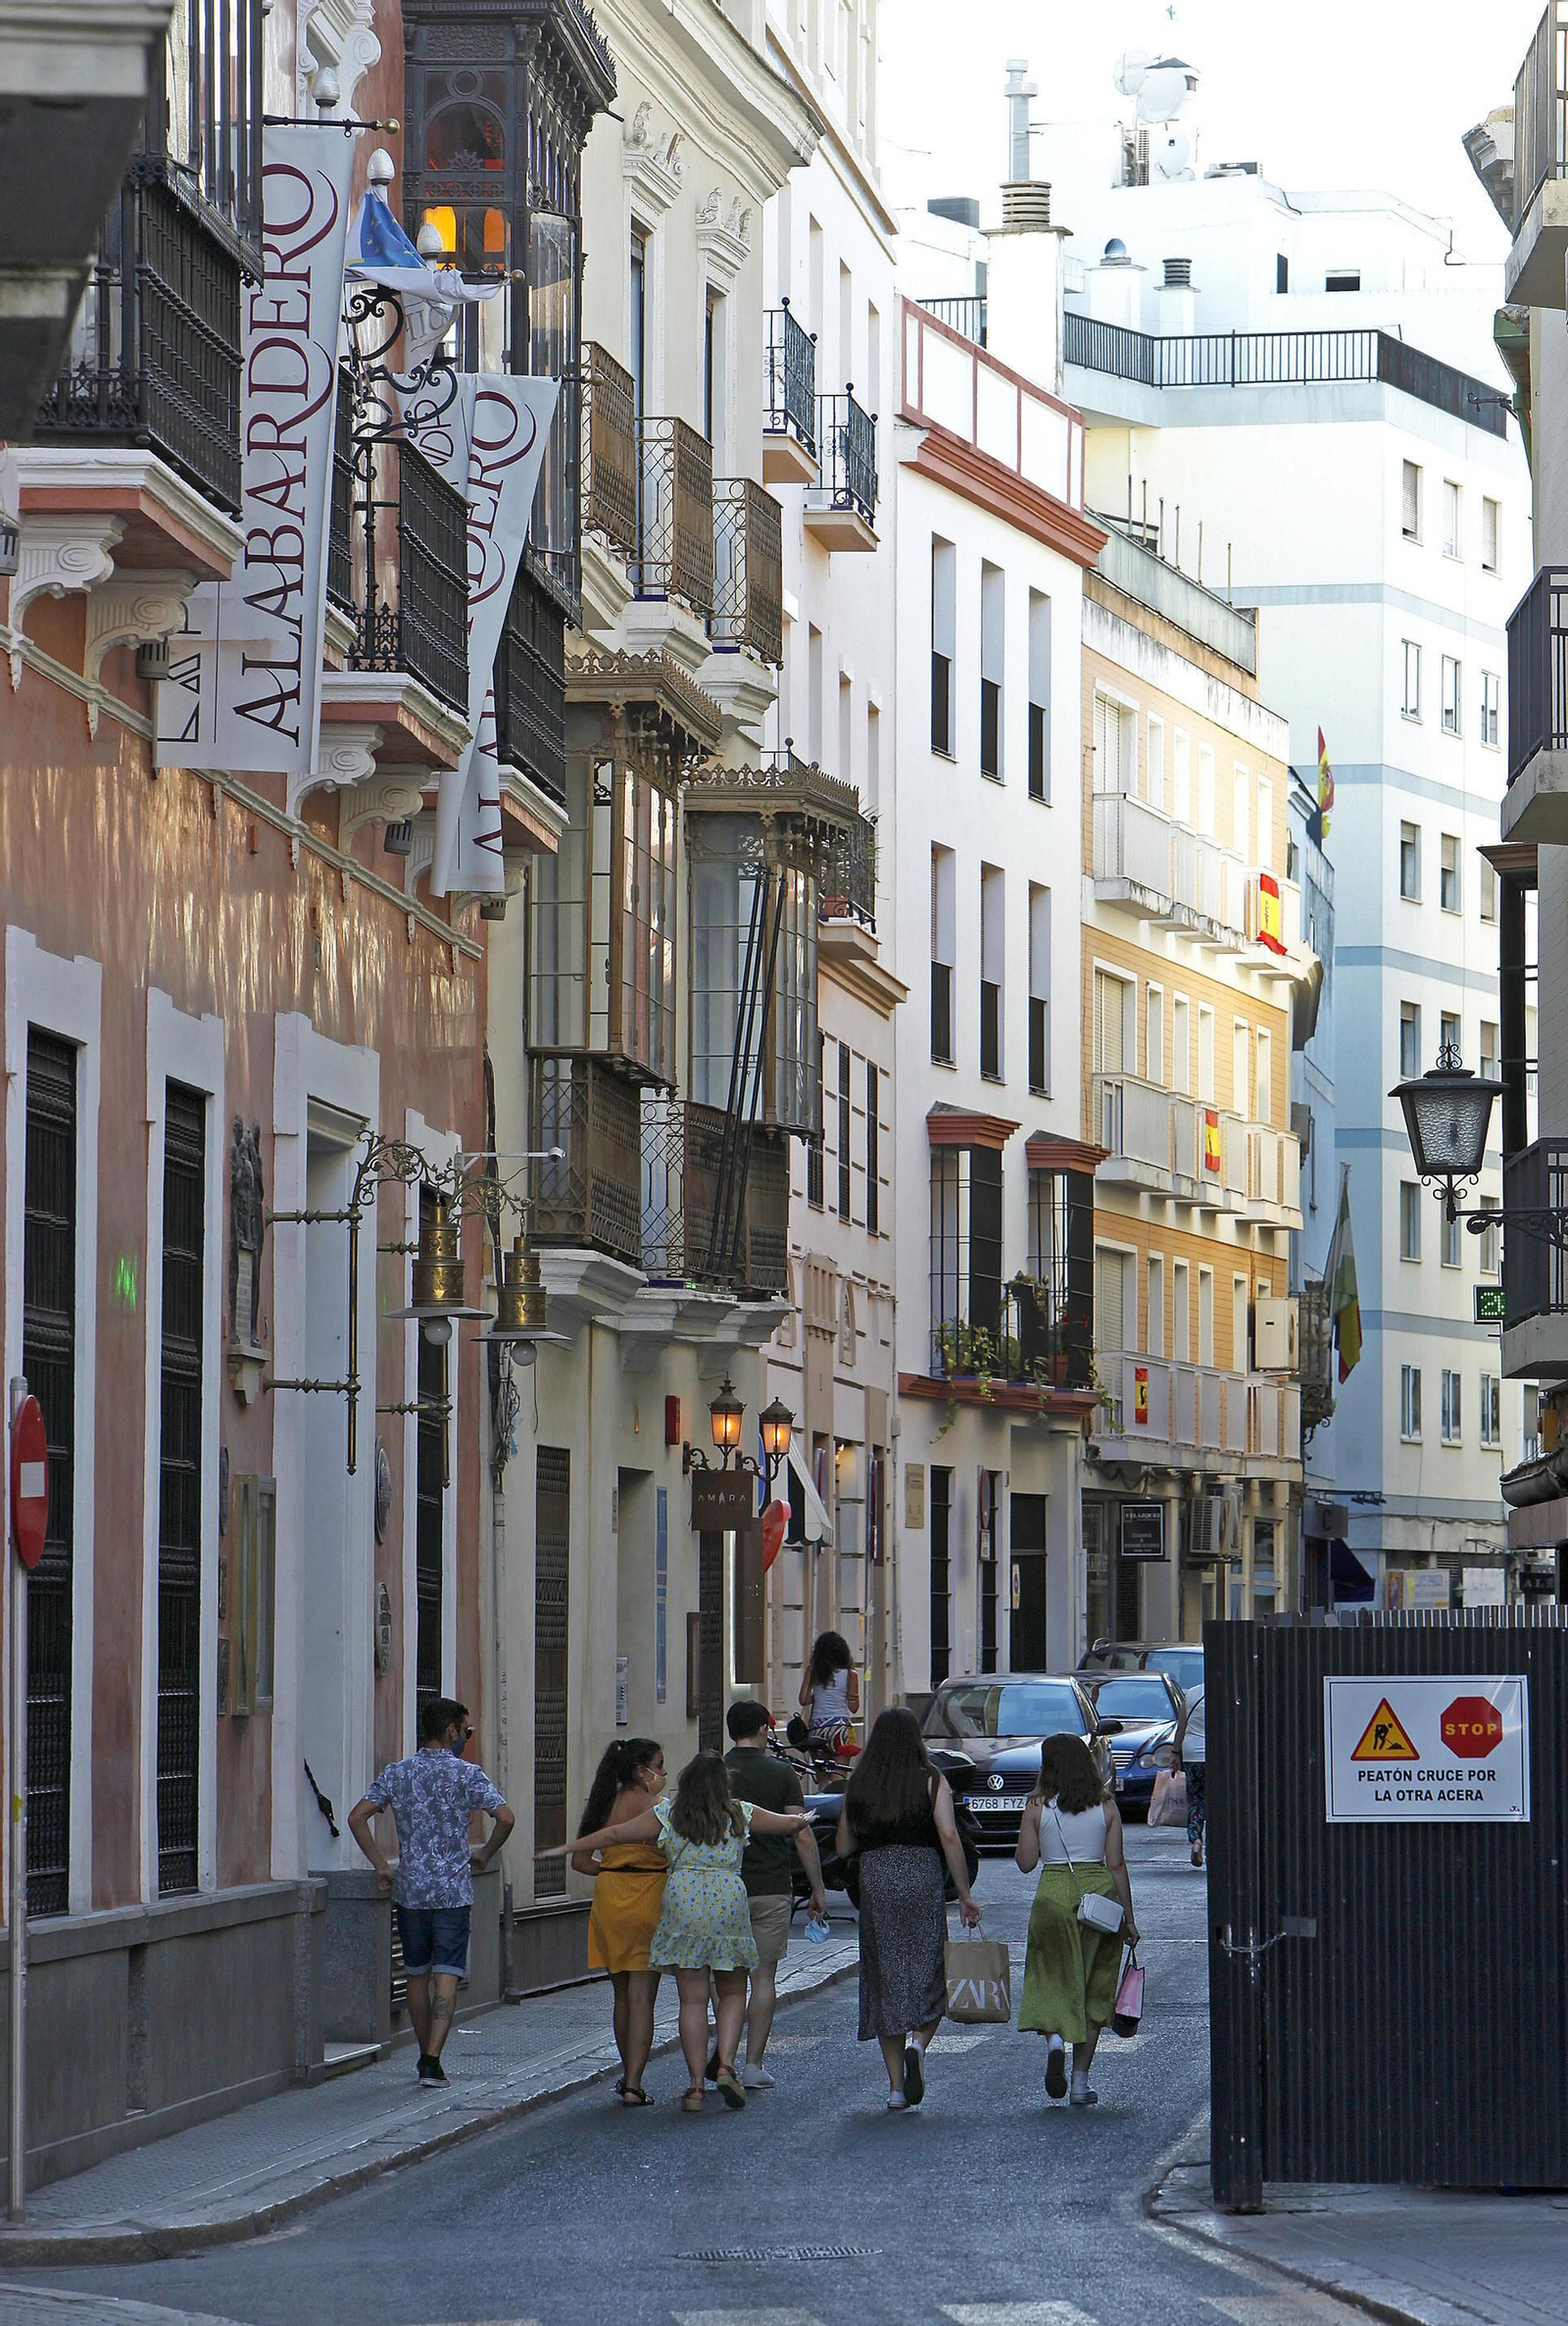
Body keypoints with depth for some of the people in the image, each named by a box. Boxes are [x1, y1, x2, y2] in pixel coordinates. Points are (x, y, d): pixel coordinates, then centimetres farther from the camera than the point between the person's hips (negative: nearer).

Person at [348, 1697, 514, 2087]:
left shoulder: (397, 1773, 4)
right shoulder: (467, 1774, -5)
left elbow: (357, 1817, -2)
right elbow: (505, 1818, -13)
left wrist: (380, 1865, 4)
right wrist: (484, 1856, 4)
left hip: (409, 1889, 3)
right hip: (453, 1890, -3)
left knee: (417, 1974, 16)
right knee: (447, 1975, -5)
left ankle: (426, 2055, 24)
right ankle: (433, 2059, -16)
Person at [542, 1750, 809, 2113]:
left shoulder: (667, 1816, 5)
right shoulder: (740, 1815, 7)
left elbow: (615, 1834, 9)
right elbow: (789, 1823, 20)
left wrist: (567, 1848, 19)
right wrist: (802, 1819, 44)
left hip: (682, 1905, 0)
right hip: (728, 1903, 0)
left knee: (692, 2000, 2)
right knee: (732, 1993, 13)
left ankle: (695, 2085, -2)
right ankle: (726, 2066, -7)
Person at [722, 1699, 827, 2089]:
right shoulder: (781, 1773, -3)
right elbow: (802, 1836, -5)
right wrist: (817, 1887, 3)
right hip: (772, 1888, -1)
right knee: (764, 1976, 4)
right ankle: (753, 2064, 1)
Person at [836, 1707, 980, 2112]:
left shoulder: (858, 1786, 7)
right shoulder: (931, 1781, 0)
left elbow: (844, 1847, 10)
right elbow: (949, 1837, -9)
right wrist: (964, 1894, -5)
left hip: (874, 1881, 2)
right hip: (922, 1880, -2)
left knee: (884, 1980, 7)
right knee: (929, 1978, 7)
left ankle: (895, 2085, 5)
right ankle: (917, 2043, -22)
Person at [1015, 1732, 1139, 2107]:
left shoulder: (1037, 1806, -3)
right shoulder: (1106, 1808, 2)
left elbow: (1026, 1863, -1)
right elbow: (1116, 1865, 0)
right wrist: (1129, 1918, 5)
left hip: (1054, 1893, -2)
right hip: (1099, 1891, 2)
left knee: (1051, 1980, 11)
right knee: (1092, 1990, 10)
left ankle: (1054, 2038, -20)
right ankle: (1080, 2082, 9)